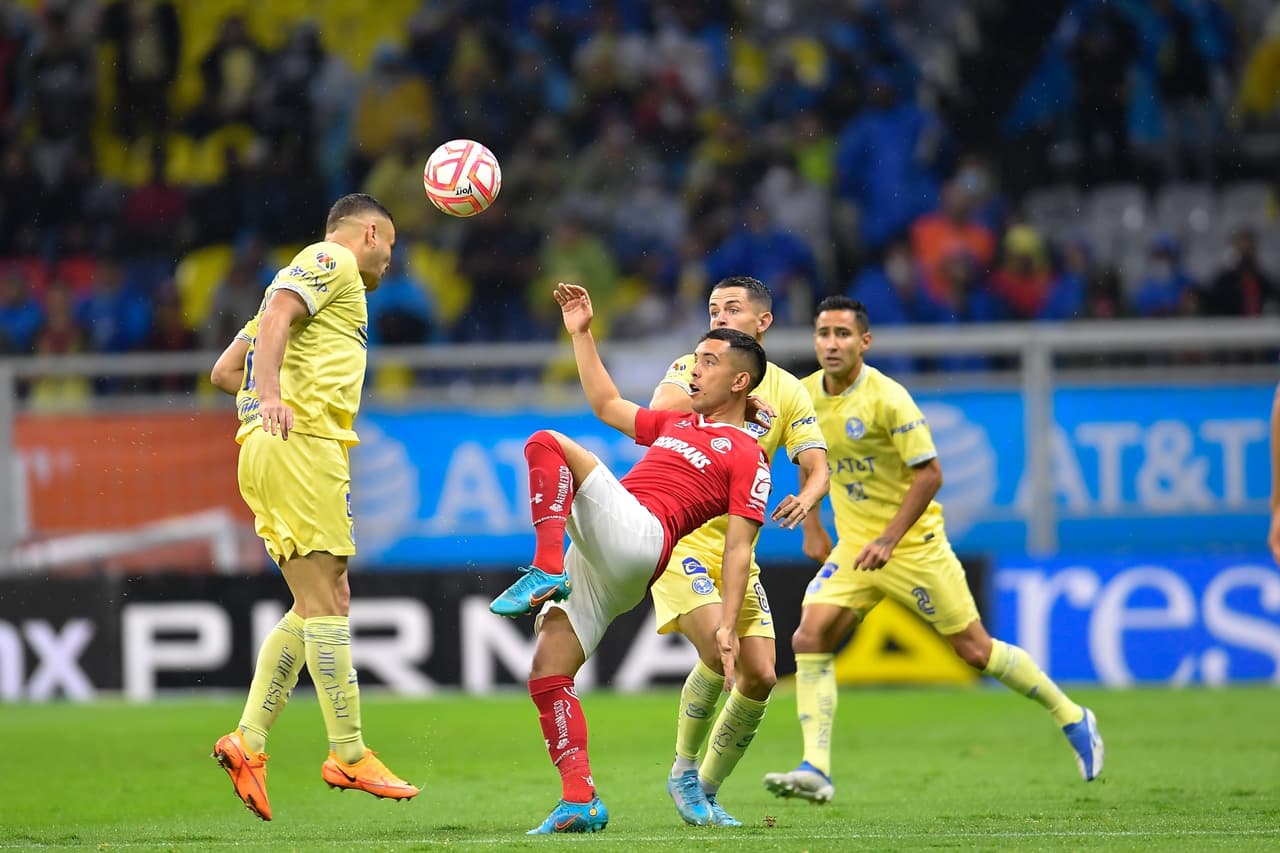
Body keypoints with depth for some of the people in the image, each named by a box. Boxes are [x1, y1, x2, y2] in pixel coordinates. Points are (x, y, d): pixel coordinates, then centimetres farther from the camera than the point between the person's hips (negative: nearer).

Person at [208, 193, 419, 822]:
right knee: (324, 601, -10)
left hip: (270, 448, 10)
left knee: (317, 603, 8)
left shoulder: (309, 271, 29)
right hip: (301, 445, -10)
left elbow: (224, 371, 28)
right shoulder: (333, 261, 2)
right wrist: (273, 394, -32)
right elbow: (275, 315, -19)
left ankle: (247, 741, 1)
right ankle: (349, 755, -11)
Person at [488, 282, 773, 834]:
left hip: (637, 535, -8)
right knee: (547, 674, -5)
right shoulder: (675, 425, 30)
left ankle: (545, 573, -31)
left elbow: (738, 549, -3)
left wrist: (728, 626, -11)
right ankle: (580, 801, -5)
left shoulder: (746, 456, 5)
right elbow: (607, 404, 41)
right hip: (596, 561, 8)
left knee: (547, 445, -20)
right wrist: (582, 334, 37)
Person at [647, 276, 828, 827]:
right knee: (719, 648, -24)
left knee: (760, 678, -3)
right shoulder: (692, 368, -2)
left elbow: (816, 466, -1)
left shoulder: (787, 391, 6)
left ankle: (708, 790, 16)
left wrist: (805, 499, -23)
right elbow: (655, 418, -21)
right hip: (678, 539, -4)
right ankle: (683, 773, -5)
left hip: (737, 549, 5)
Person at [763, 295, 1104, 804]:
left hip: (913, 545, -5)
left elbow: (929, 473, -18)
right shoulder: (805, 396, 0)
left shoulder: (887, 398, -19)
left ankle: (1071, 718, 21)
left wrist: (888, 540, -23)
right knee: (810, 638, -14)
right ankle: (816, 770, -15)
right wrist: (811, 528, 13)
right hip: (852, 547, 5)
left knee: (975, 650, 1)